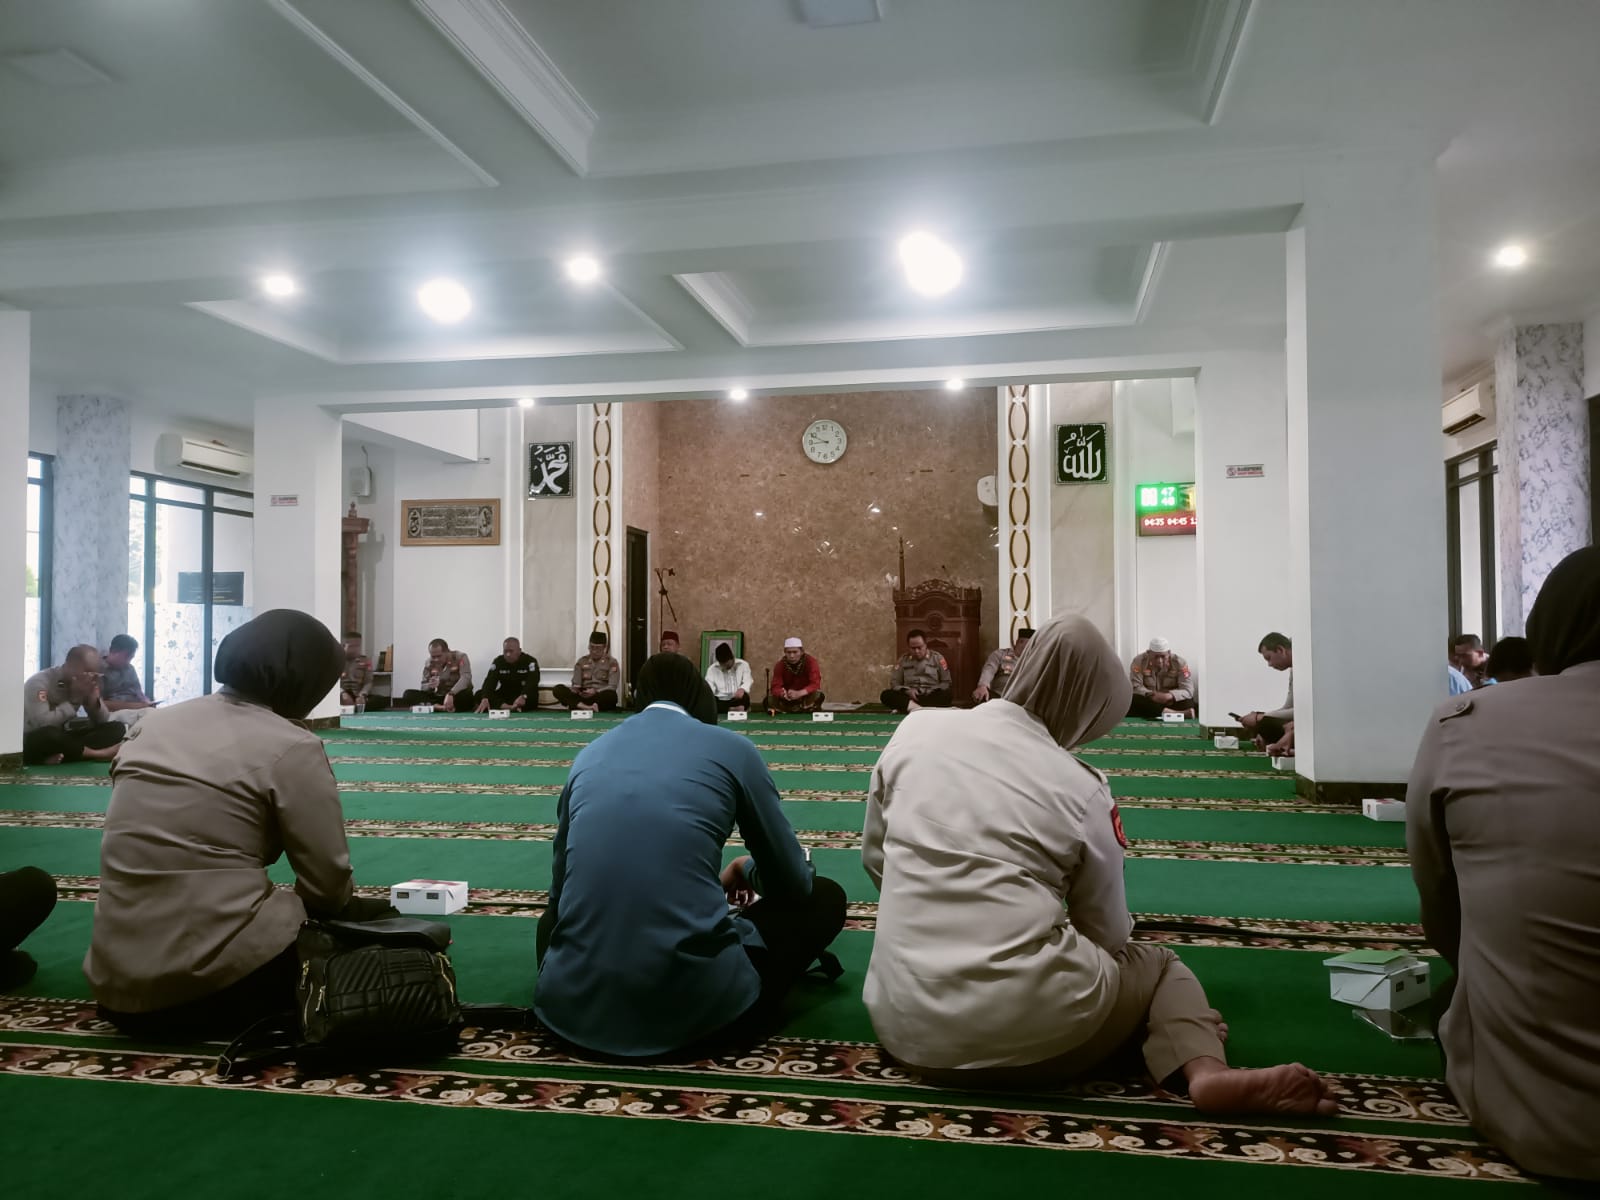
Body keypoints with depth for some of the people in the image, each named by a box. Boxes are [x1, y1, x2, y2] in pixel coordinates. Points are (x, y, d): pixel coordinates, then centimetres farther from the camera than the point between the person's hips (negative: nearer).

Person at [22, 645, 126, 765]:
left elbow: (103, 721, -1)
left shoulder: (85, 683, 2)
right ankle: (98, 754, -21)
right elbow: (42, 723, -32)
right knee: (47, 733, -42)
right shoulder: (40, 682, -18)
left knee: (117, 728, -10)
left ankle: (60, 754, -27)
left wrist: (93, 696, -18)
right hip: (34, 743, -7)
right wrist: (74, 701, -24)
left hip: (62, 739, 7)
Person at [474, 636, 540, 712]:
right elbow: (490, 682, -16)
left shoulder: (530, 661, -12)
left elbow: (532, 682, -27)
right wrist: (485, 699, -36)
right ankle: (505, 706, -37)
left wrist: (523, 697, -48)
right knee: (480, 695, -19)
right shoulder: (498, 662, -2)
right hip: (504, 697, 3)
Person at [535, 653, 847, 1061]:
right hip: (694, 1004, -3)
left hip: (574, 1002, 4)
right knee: (825, 897, 21)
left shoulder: (590, 754, 14)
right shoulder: (732, 748, 5)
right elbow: (791, 882, 13)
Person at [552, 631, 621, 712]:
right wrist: (574, 689, -16)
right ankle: (585, 707, -42)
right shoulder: (582, 662, 13)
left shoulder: (612, 663, 3)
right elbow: (576, 684, 8)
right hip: (583, 696, 3)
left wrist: (596, 691, -23)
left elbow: (612, 687, -6)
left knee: (611, 695, -38)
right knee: (558, 689, -22)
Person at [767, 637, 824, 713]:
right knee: (769, 700, -25)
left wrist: (799, 693, -46)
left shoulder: (811, 663, -18)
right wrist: (783, 694, -44)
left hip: (806, 697, -2)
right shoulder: (780, 665, -11)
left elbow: (815, 684, -29)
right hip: (787, 700, 2)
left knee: (818, 695, -35)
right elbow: (776, 687, -18)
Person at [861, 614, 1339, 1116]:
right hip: (1025, 1034, -4)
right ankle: (1206, 1070, -4)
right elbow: (1108, 935, 9)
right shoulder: (1080, 790, -4)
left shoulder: (915, 732, 3)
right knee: (1158, 963, 23)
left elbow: (874, 858, 15)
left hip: (907, 1024, 4)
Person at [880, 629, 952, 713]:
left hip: (932, 697, -1)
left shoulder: (937, 657, 7)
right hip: (909, 697, 1)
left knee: (947, 695, -36)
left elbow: (946, 682, 8)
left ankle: (912, 708, -41)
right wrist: (907, 691, -8)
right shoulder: (903, 660, 11)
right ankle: (912, 706, -49)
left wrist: (932, 693, -10)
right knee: (886, 695, -27)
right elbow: (894, 683, 12)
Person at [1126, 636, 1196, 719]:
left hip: (1171, 702, 0)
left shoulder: (1179, 662, -8)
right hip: (1147, 702, 0)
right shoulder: (1139, 661, -8)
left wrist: (1169, 696, -34)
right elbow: (1135, 687, -13)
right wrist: (1150, 694, -32)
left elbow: (1188, 690, -15)